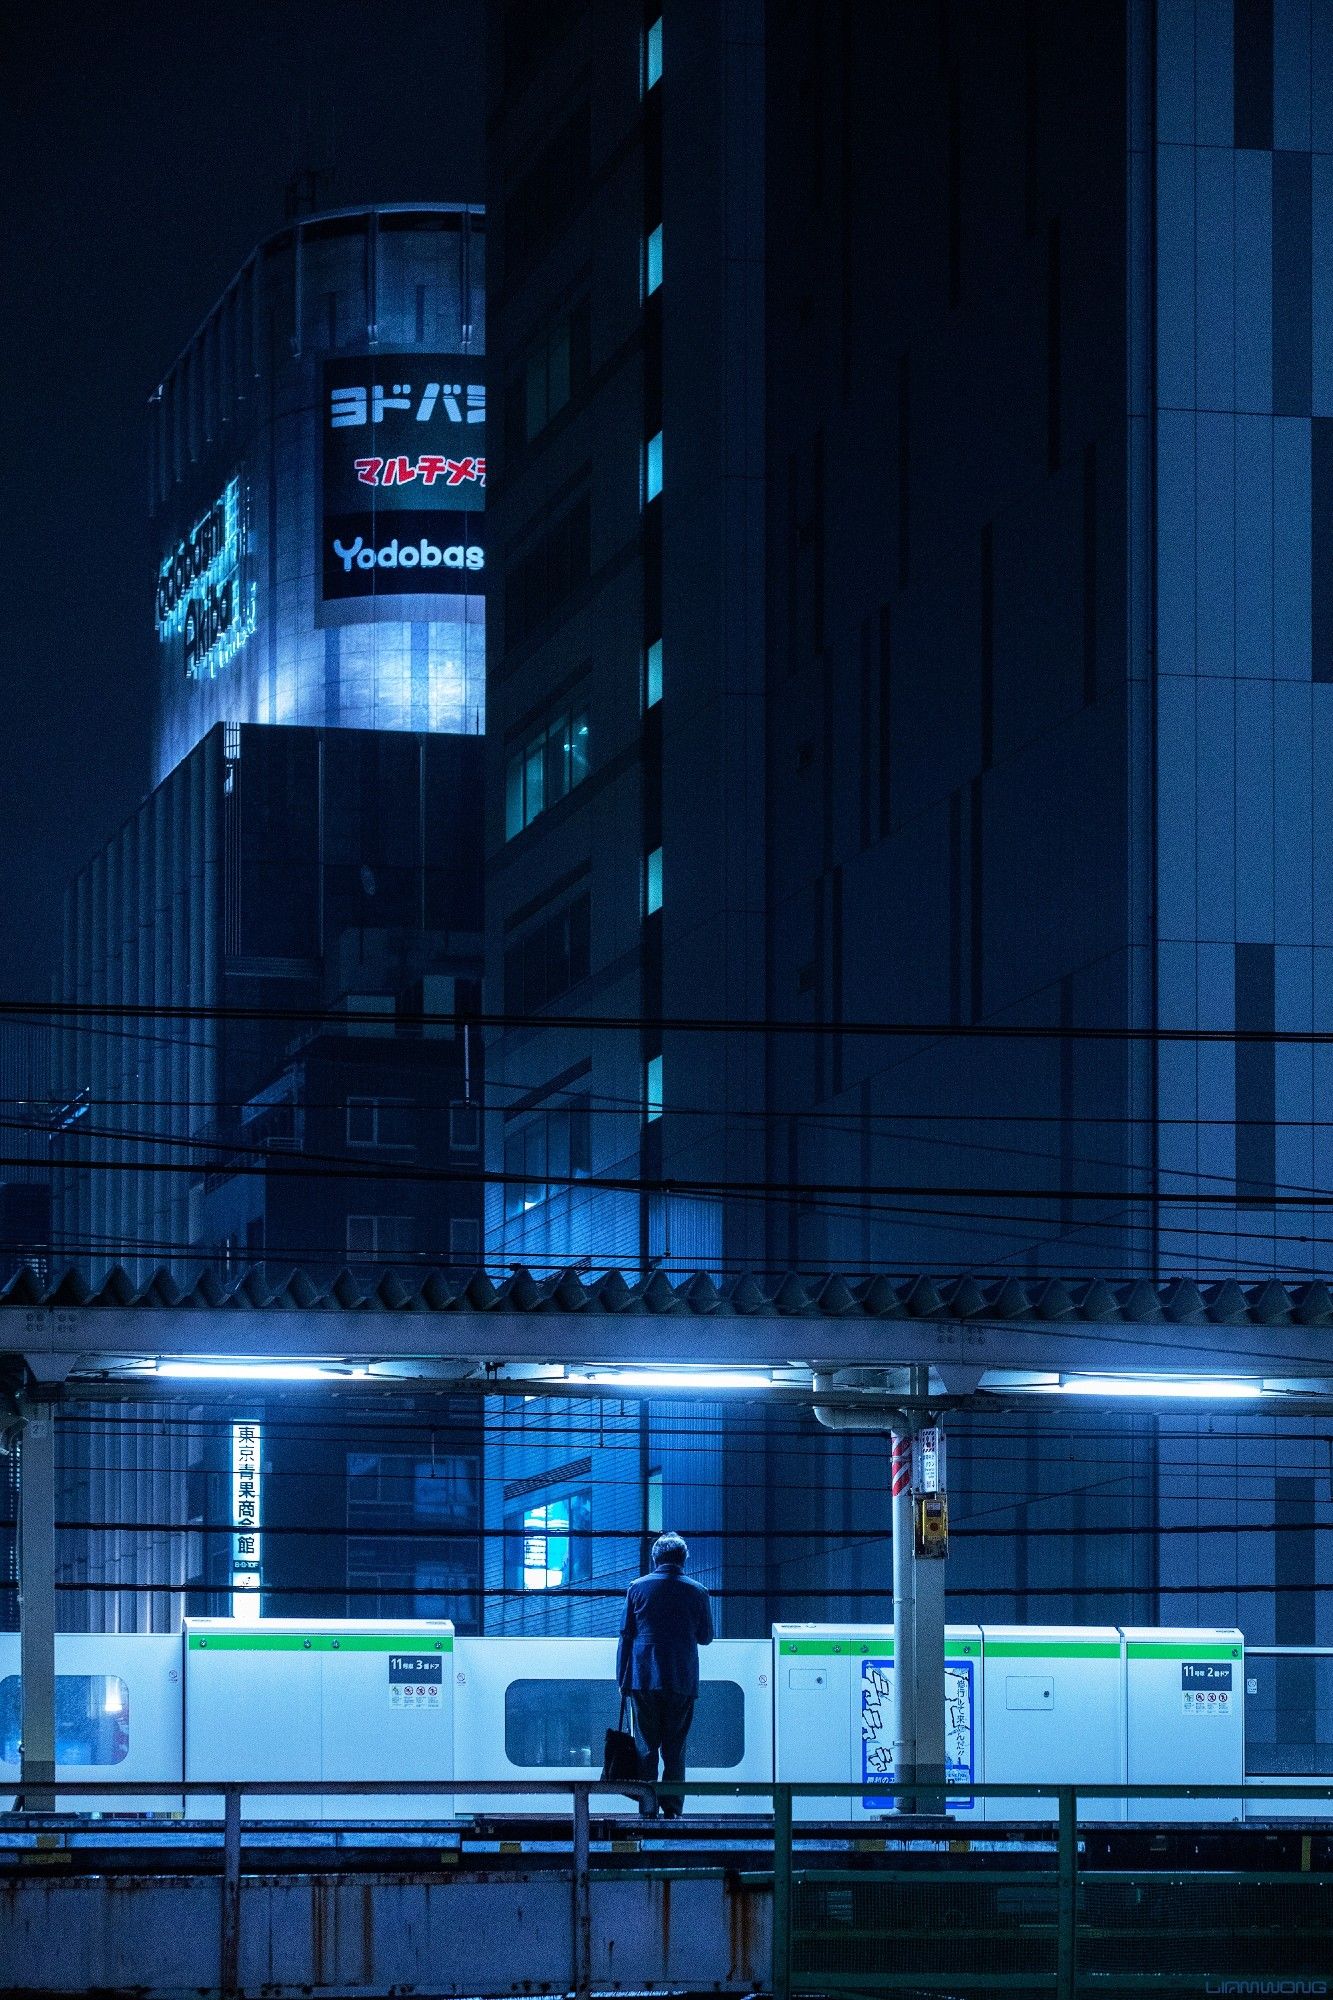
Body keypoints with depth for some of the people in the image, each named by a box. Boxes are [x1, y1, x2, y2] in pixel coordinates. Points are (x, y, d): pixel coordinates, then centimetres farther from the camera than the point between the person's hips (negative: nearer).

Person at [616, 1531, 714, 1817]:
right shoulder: (697, 1592, 0)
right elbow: (706, 1637, 8)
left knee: (647, 1744, 4)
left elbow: (626, 1635, 2)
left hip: (643, 1678, 0)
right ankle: (672, 1807, 0)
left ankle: (647, 1807, 0)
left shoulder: (637, 1587, 1)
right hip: (682, 1681, 0)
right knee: (675, 1748, 5)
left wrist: (622, 1680, 7)